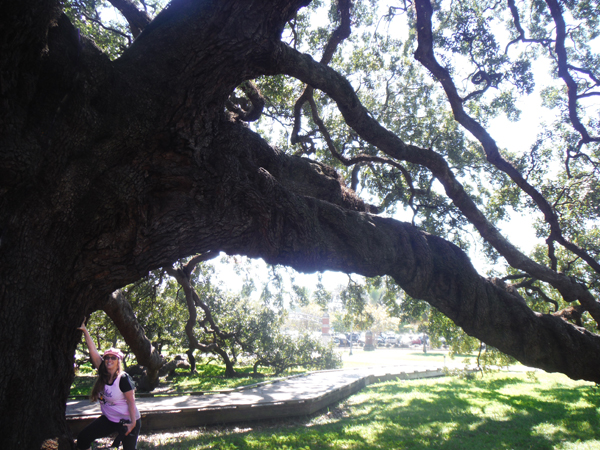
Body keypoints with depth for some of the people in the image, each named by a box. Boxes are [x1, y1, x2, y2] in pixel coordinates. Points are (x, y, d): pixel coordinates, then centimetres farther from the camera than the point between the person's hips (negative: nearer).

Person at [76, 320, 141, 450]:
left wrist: (133, 423, -21)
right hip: (108, 419, 6)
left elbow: (131, 402, -17)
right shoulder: (103, 374, -5)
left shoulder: (123, 379, -20)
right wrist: (85, 330, -10)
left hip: (126, 421, -6)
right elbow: (92, 350, -7)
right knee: (83, 438, 2)